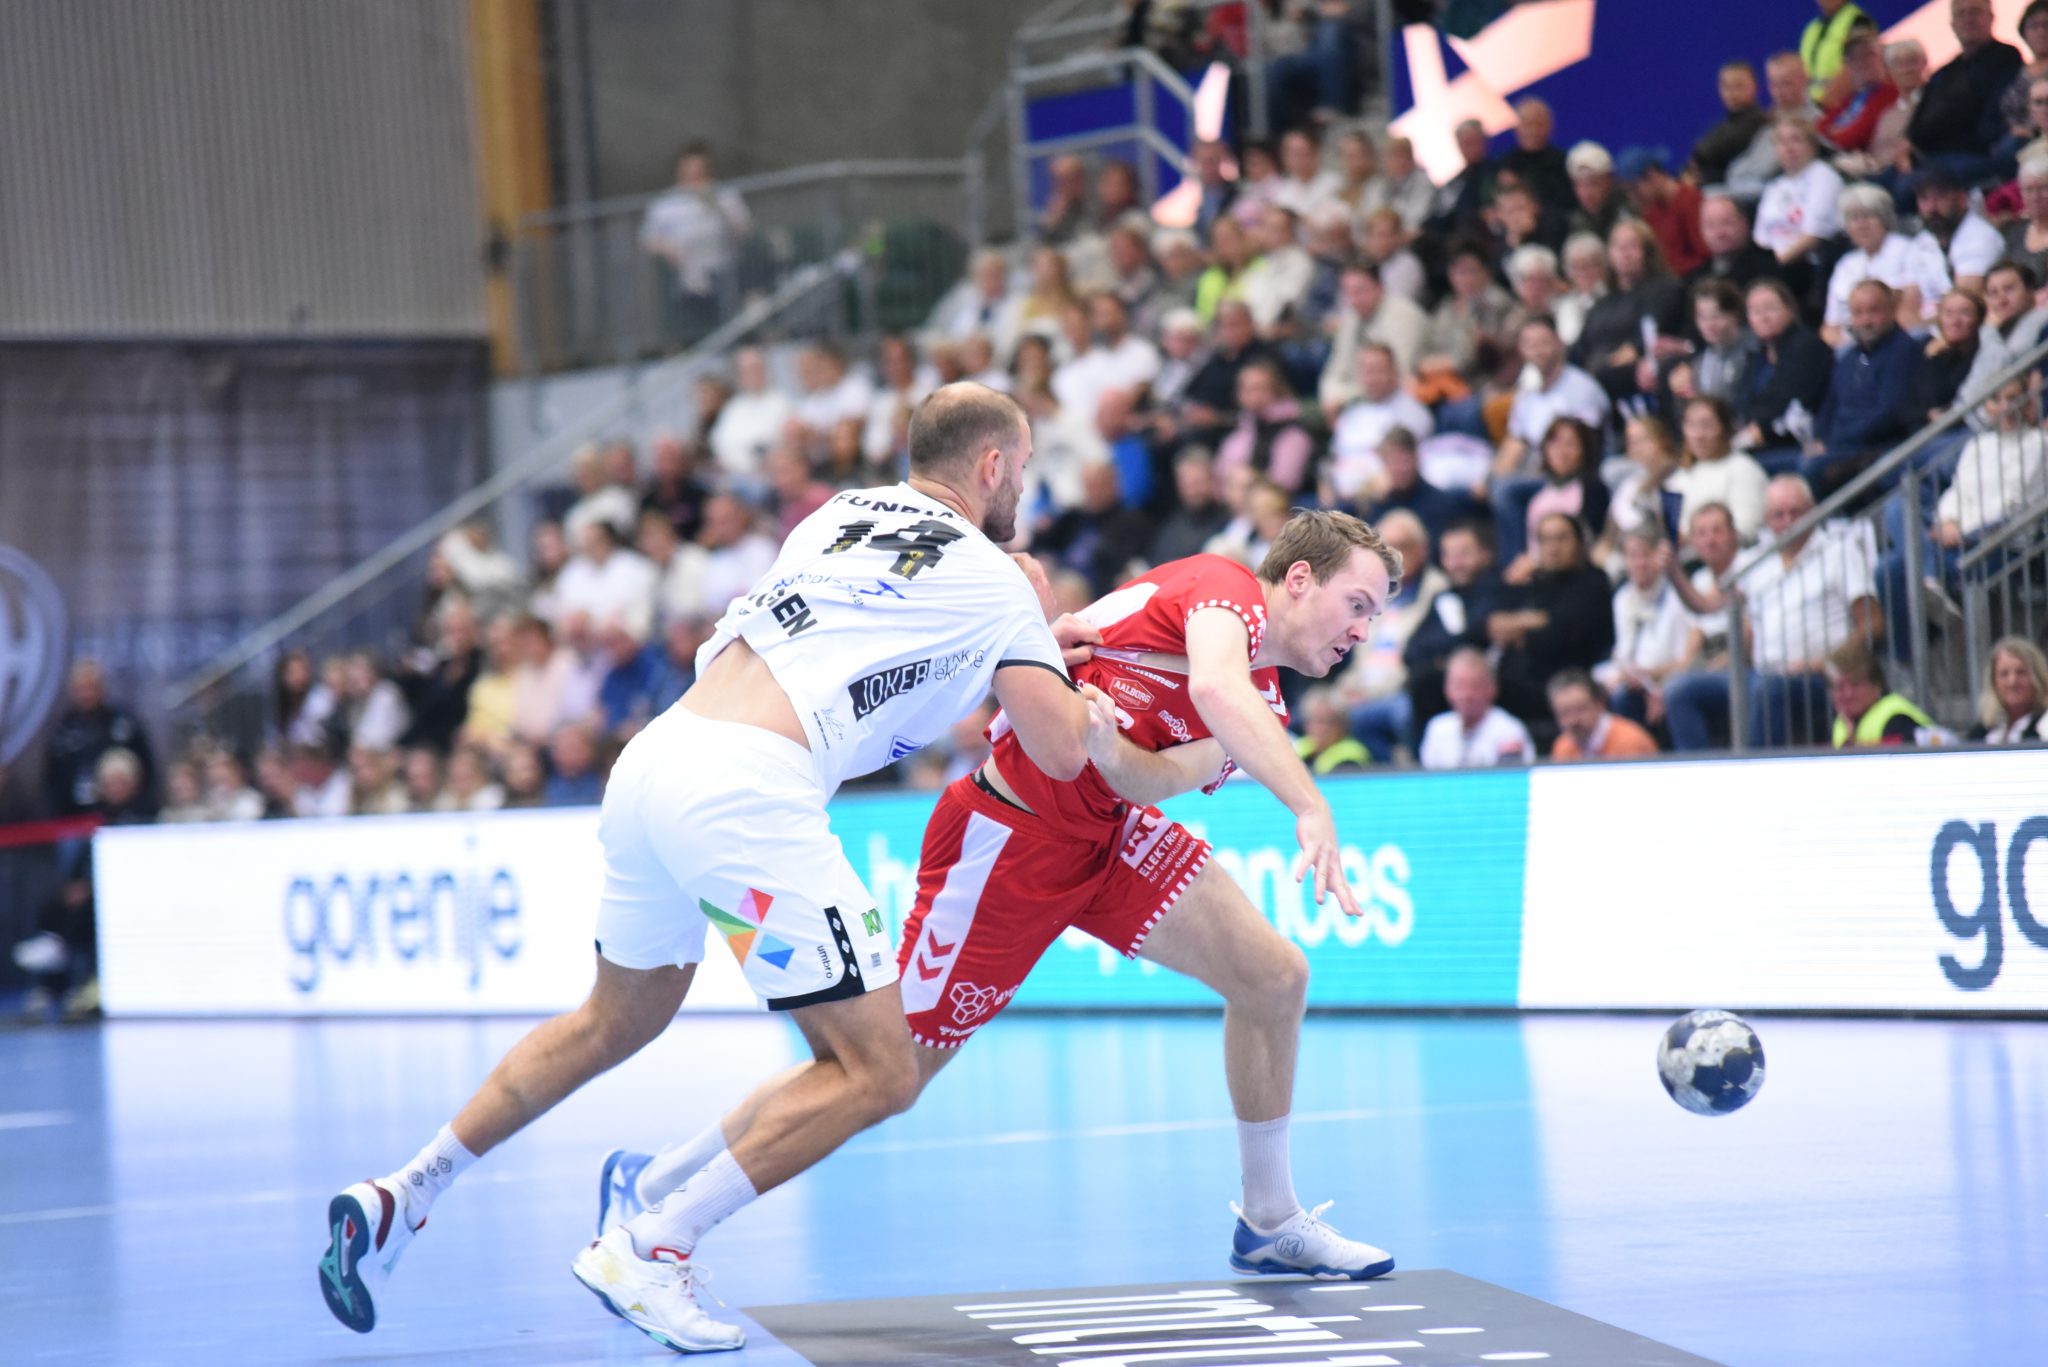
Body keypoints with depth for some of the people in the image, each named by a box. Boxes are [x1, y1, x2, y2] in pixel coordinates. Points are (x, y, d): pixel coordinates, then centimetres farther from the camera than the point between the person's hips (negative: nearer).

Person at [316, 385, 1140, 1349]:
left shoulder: (844, 512, 24)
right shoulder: (992, 582, 6)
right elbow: (1063, 752, 6)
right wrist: (1044, 638, 25)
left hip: (654, 756, 8)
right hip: (747, 794, -8)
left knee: (617, 1019, 29)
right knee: (879, 1074, 0)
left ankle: (403, 1198, 25)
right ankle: (649, 1250, -7)